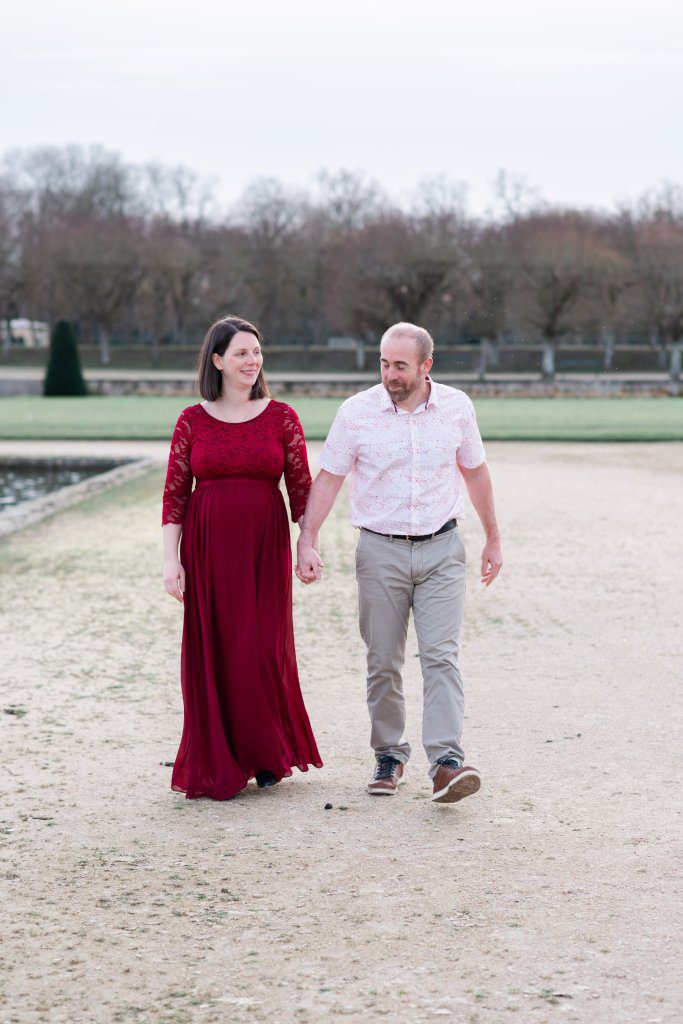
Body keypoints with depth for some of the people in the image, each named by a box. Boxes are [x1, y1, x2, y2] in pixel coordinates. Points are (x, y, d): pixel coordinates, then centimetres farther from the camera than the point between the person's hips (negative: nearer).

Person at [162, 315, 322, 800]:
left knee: (265, 651, -1)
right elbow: (175, 493, 3)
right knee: (212, 652, 2)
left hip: (265, 546, 0)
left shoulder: (281, 417, 3)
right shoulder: (192, 421, 3)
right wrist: (170, 560, -3)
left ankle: (267, 757, 17)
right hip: (208, 546, 0)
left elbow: (302, 488, 3)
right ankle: (218, 764, 12)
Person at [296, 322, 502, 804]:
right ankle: (389, 757, 19)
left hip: (441, 550, 0)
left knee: (441, 655, -11)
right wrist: (308, 542, -9)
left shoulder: (456, 407, 1)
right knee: (383, 663, 4)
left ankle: (447, 764, -18)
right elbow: (328, 479, 0)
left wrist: (493, 539, 18)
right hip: (381, 551, 0)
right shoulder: (356, 412, -4)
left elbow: (476, 472, 13)